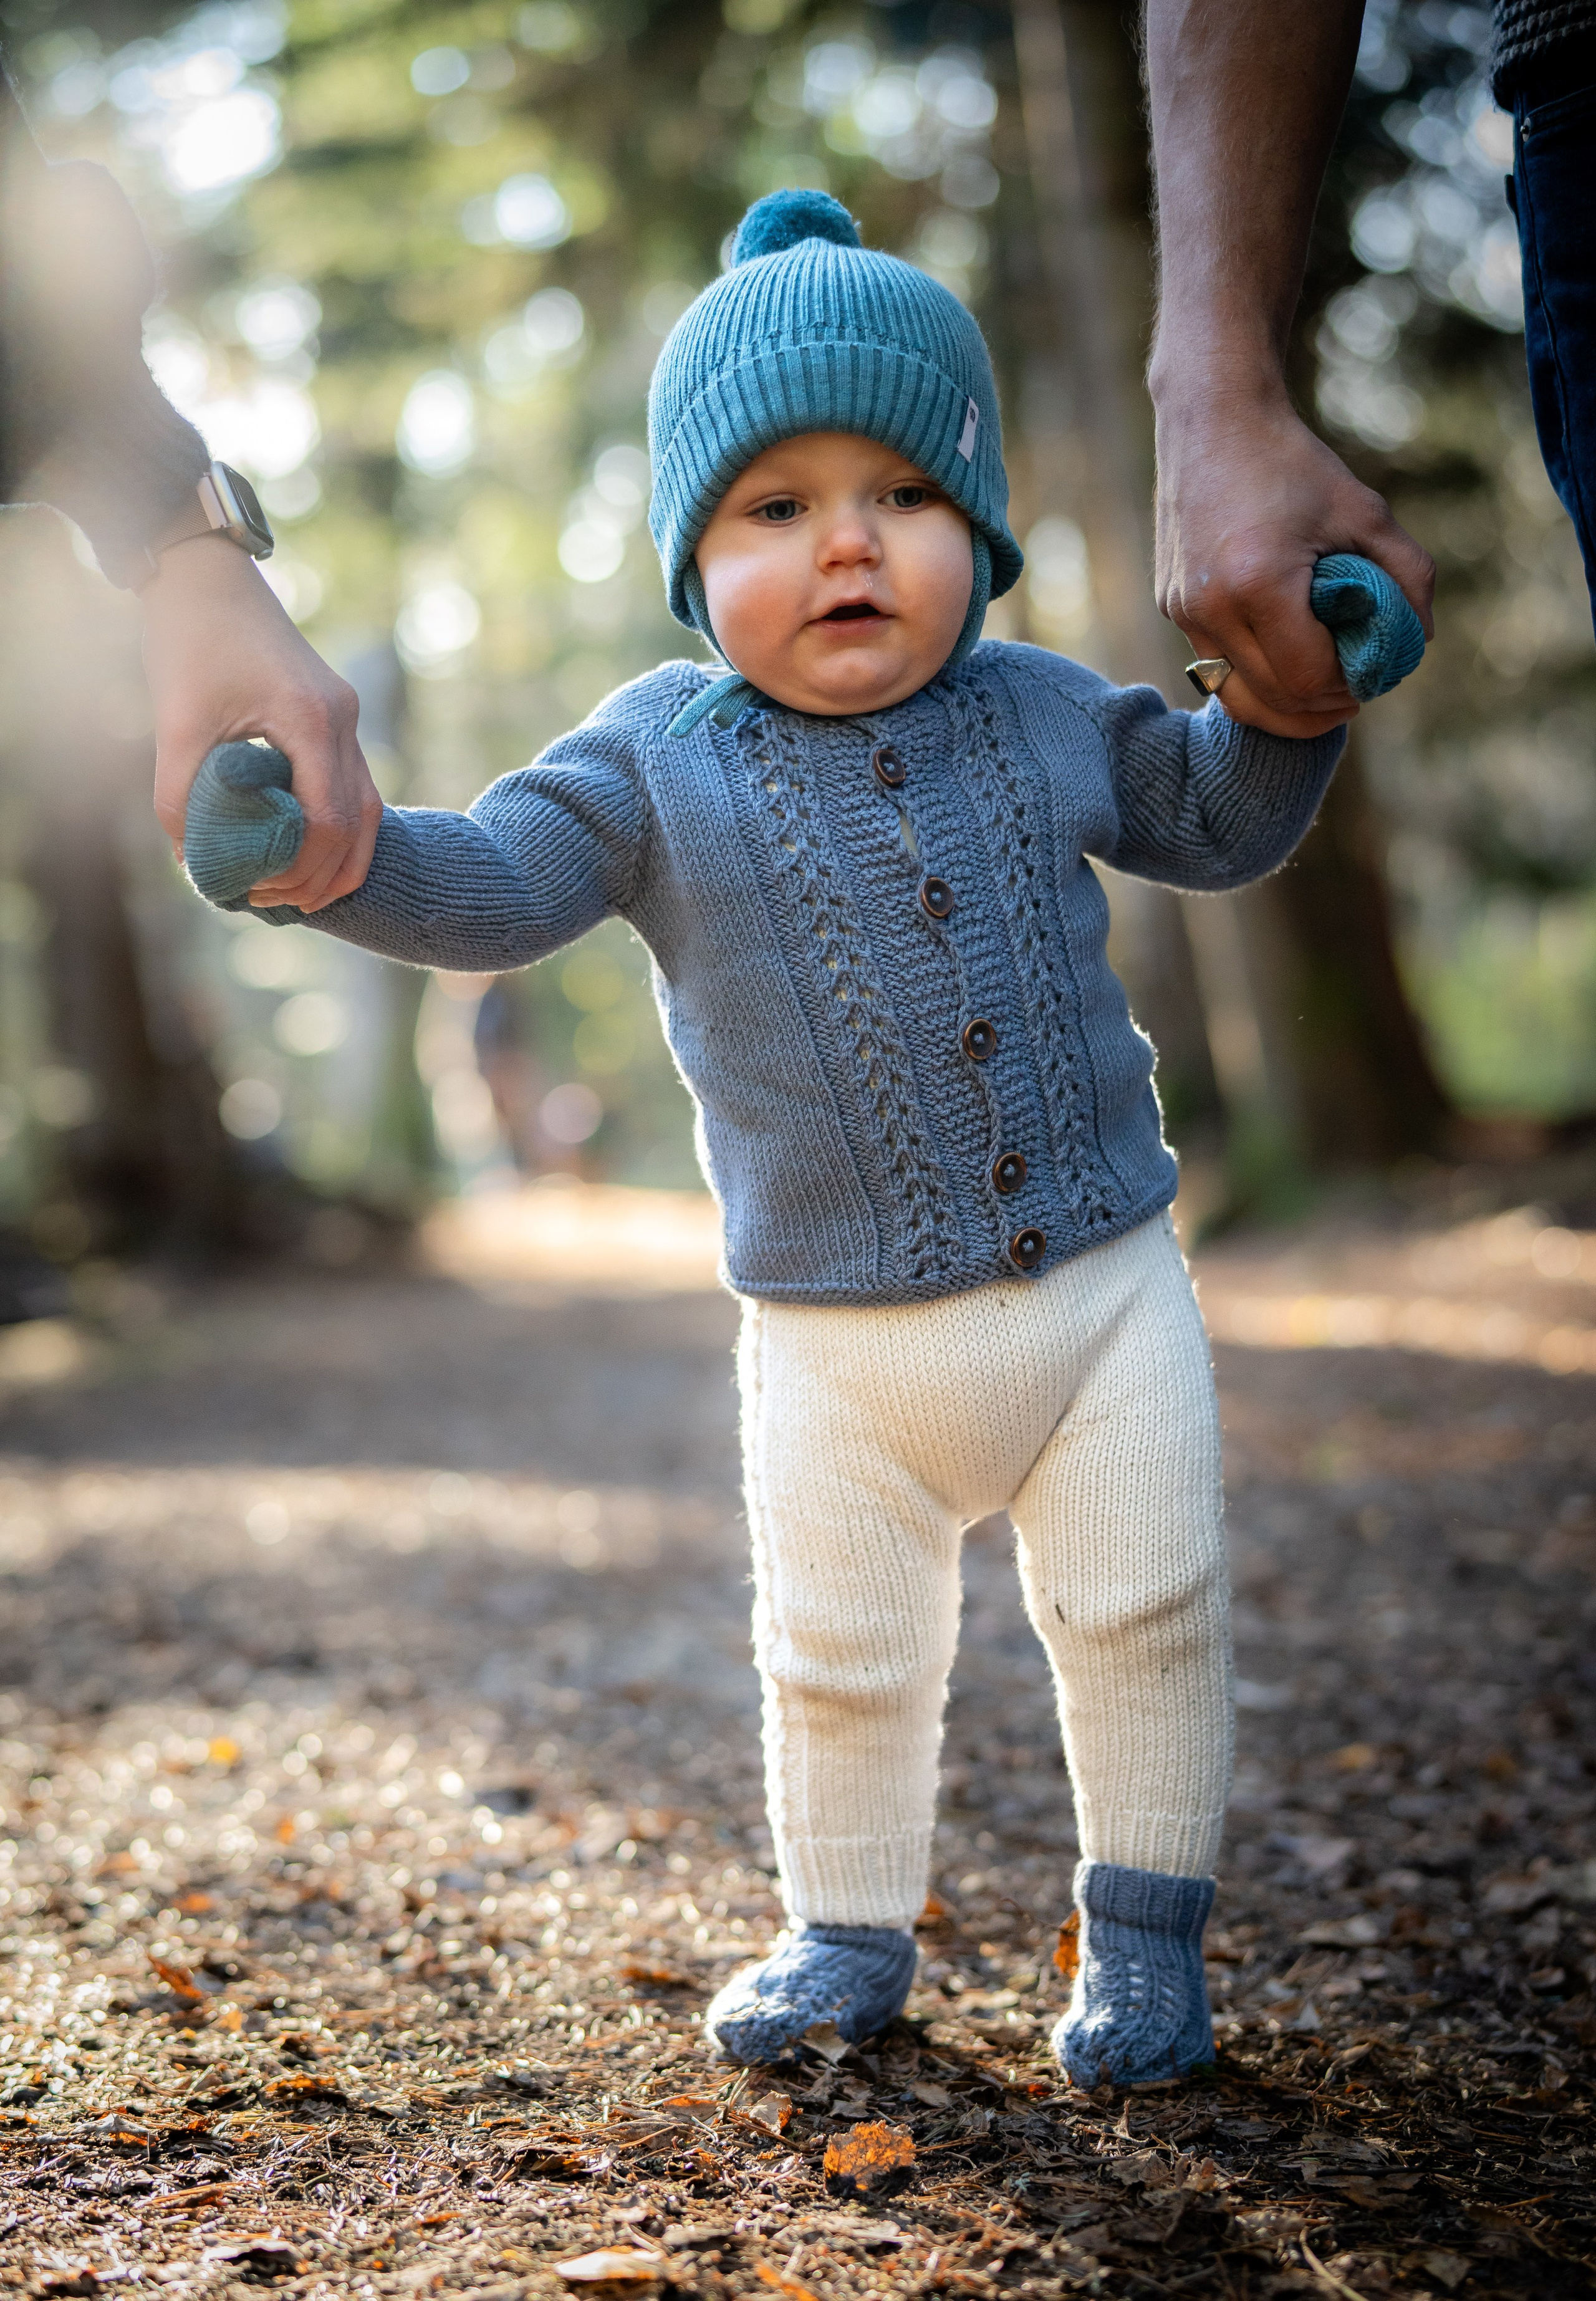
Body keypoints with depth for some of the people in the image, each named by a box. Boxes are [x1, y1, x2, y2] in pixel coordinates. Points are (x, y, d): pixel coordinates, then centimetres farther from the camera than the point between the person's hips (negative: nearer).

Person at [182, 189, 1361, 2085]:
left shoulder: (1047, 716, 3)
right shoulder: (658, 762, -4)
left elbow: (1219, 823, 15)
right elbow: (491, 888, -10)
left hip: (1106, 1285, 2)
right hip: (837, 1343, -1)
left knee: (1149, 1616, 8)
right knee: (839, 1659, 11)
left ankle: (1143, 1927, 28)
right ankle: (850, 1931, 34)